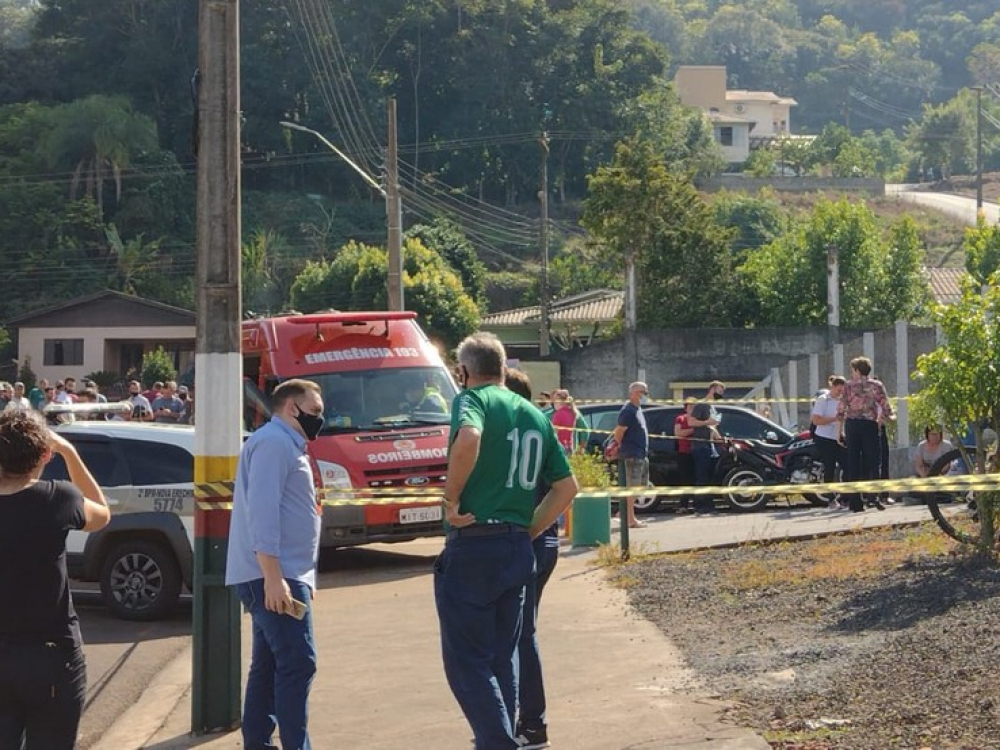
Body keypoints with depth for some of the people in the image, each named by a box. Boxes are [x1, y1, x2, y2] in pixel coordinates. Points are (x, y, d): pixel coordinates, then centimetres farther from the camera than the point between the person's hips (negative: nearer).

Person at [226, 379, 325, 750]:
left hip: (277, 577, 11)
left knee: (268, 665, 13)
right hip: (275, 577, -11)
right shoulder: (273, 442, -11)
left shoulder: (287, 445, 21)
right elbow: (262, 510, -21)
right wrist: (273, 576, -26)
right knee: (298, 663, -14)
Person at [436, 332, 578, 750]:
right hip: (519, 550, 7)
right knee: (502, 658, 17)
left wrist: (451, 500, -18)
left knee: (466, 661, -2)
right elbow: (567, 486, 16)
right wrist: (527, 532, 17)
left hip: (472, 547, -7)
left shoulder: (472, 399, -6)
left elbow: (468, 438, -29)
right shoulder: (535, 416, 16)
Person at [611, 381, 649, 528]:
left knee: (641, 485, 15)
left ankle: (625, 513, 22)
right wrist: (622, 446, -6)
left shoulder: (637, 409, 16)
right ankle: (630, 519, -2)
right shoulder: (628, 411, -15)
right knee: (631, 486, -6)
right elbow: (618, 432, -19)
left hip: (641, 454, 10)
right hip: (631, 455, -10)